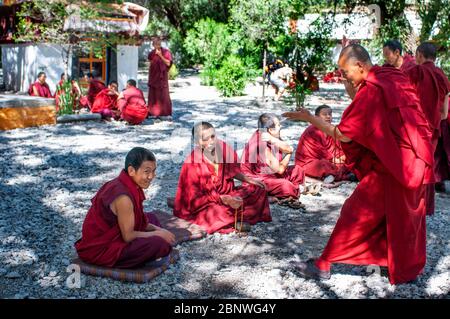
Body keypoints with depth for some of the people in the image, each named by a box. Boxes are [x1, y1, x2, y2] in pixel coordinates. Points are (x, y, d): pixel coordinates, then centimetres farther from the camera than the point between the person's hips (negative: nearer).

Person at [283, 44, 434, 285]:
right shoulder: (396, 78, 8)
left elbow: (345, 135, -16)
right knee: (407, 215, 19)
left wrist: (309, 118, -11)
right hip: (416, 160, 9)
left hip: (392, 164, -8)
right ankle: (410, 268, 33)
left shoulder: (371, 89, -17)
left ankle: (323, 265, 5)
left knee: (357, 212, -2)